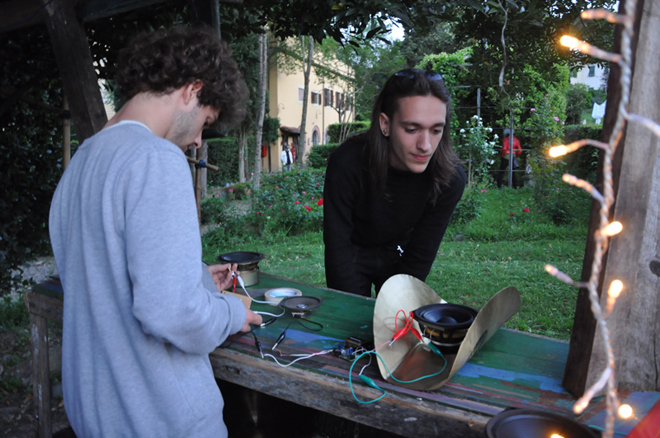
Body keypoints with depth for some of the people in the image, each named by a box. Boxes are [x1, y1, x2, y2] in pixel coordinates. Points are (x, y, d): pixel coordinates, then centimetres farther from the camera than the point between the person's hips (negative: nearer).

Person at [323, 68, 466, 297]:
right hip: (353, 256, -1)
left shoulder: (450, 178, -25)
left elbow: (420, 257, -18)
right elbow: (338, 252, -26)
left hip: (400, 258, 2)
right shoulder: (347, 163, -32)